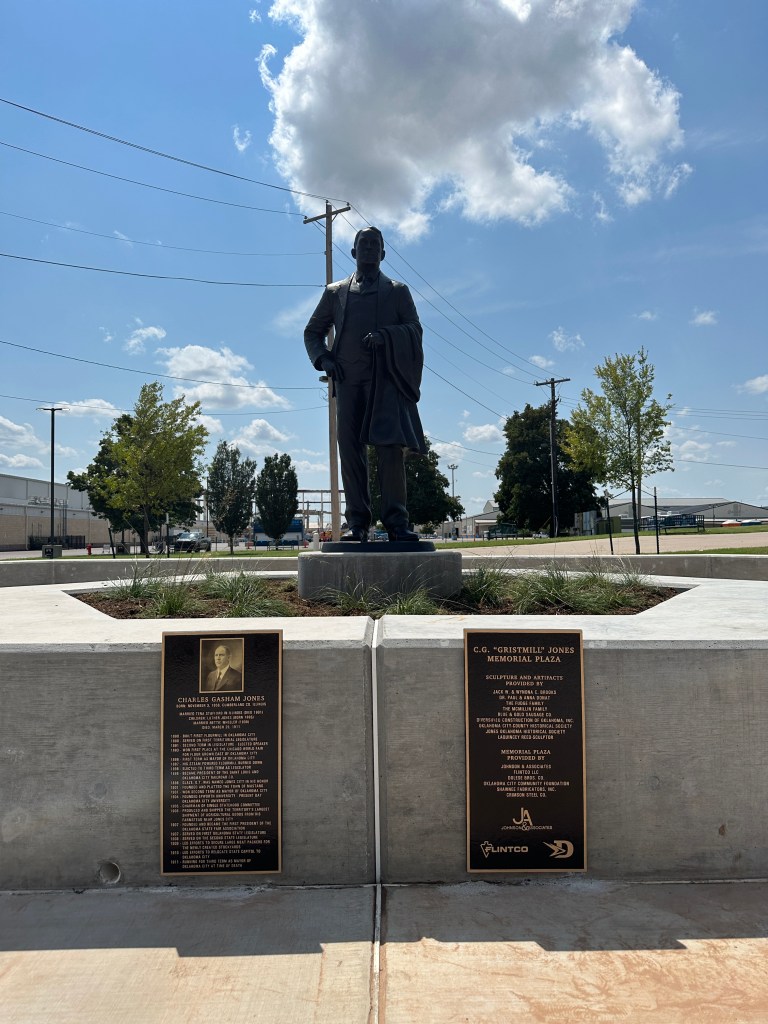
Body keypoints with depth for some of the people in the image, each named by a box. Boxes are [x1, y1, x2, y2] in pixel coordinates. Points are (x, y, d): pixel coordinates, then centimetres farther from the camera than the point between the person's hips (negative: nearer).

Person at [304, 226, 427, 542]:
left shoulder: (397, 291, 18)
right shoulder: (335, 292, 22)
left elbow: (415, 330, 7)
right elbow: (312, 332, 22)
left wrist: (385, 335, -12)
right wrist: (323, 358, 3)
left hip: (387, 378, -2)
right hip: (349, 378, 2)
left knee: (391, 447, -13)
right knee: (350, 449, -5)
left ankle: (396, 522, -12)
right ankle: (357, 522, -2)